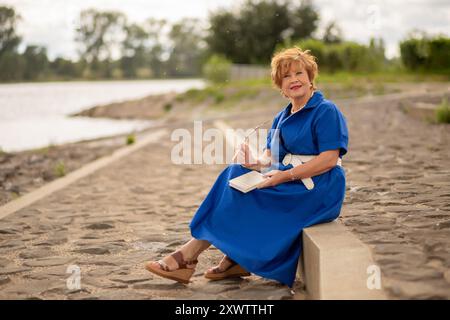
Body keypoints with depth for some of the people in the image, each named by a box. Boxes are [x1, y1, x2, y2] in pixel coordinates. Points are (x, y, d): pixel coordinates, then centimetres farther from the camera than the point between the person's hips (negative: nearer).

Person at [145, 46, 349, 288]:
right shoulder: (282, 118, 17)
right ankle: (235, 261, -16)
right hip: (289, 182, 8)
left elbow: (330, 159, -17)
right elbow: (269, 158, 9)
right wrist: (257, 164, -16)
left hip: (319, 189, -7)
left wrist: (285, 175, -23)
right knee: (236, 174, -15)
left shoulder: (326, 111, -7)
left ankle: (188, 256, -14)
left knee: (242, 193, -20)